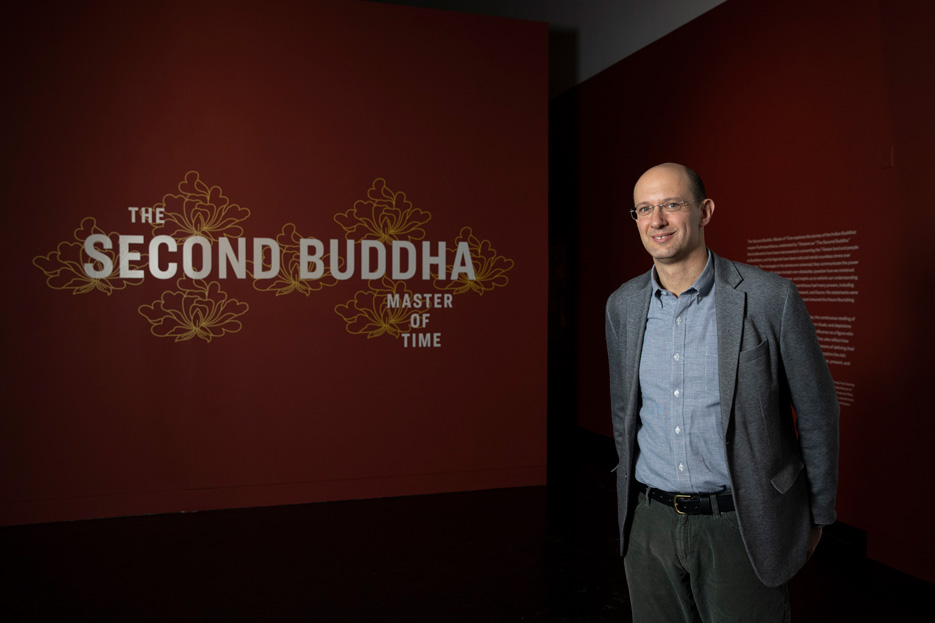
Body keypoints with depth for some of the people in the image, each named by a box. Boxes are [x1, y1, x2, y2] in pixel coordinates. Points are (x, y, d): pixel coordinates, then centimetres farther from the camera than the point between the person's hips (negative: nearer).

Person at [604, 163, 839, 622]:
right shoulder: (622, 305, 2)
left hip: (739, 526, -3)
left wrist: (817, 515, 4)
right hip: (648, 524, 4)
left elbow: (816, 412, -2)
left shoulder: (769, 298, -11)